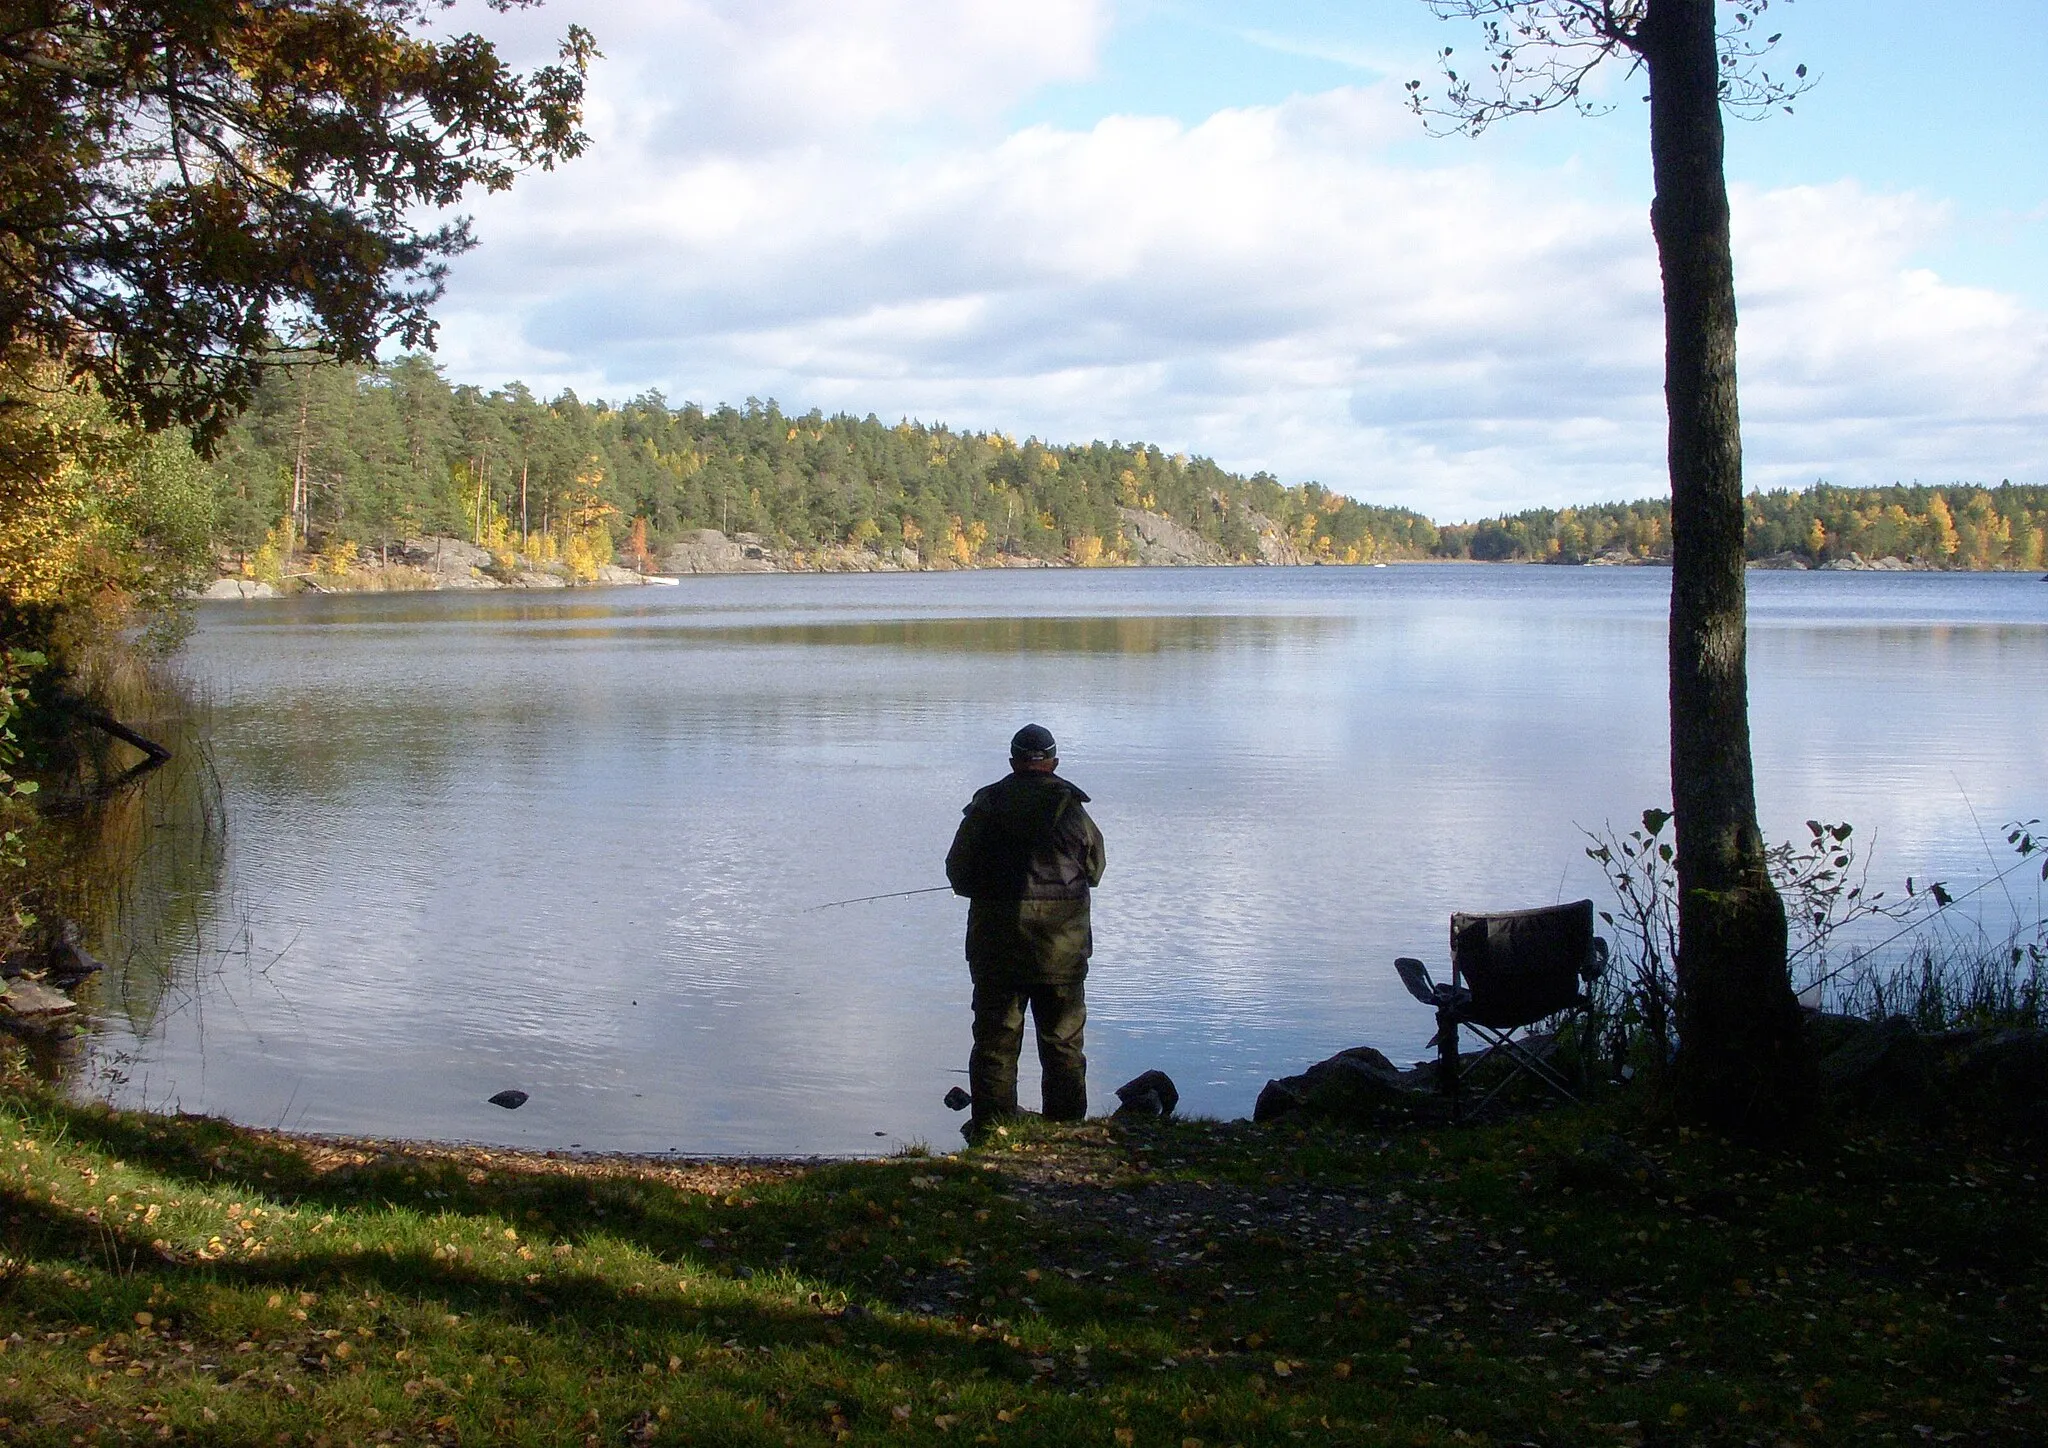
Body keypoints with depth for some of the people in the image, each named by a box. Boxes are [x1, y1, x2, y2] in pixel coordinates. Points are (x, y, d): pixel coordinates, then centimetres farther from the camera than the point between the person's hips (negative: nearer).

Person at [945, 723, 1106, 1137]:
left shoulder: (985, 805, -1)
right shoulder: (1071, 807, -3)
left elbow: (958, 874, 4)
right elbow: (1095, 870, 8)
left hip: (997, 944, 0)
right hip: (1062, 947, 0)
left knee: (995, 1039, 6)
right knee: (1063, 1040, 9)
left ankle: (990, 1124, 7)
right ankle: (1066, 1125, 13)